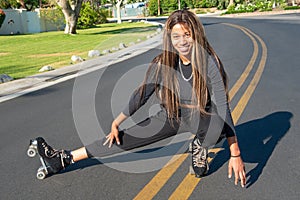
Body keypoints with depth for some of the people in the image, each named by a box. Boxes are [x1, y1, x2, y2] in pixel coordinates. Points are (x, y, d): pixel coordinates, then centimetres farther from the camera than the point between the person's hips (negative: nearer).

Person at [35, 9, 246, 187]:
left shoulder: (209, 63, -24)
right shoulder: (163, 63, -13)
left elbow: (223, 107, -25)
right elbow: (142, 94, -4)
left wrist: (235, 154, -26)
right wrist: (116, 123, -4)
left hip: (204, 119, -3)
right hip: (173, 116, 3)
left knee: (217, 123, -40)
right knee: (123, 138, -4)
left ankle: (200, 148, -3)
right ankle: (64, 158, 3)